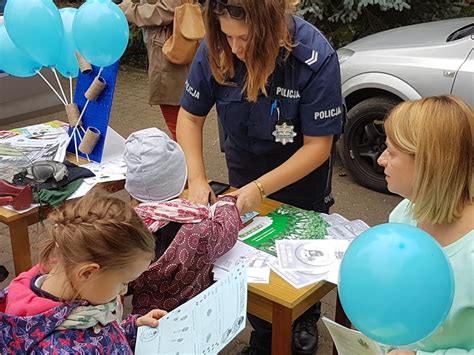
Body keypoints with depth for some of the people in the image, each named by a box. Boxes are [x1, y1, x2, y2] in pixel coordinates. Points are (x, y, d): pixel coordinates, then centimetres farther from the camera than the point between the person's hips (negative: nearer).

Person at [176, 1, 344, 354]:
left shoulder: (315, 57, -33)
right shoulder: (216, 49, -23)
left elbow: (318, 146, -27)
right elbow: (190, 116, -11)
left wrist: (260, 188, -35)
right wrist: (197, 180, -23)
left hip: (299, 177, -2)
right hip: (243, 170, 3)